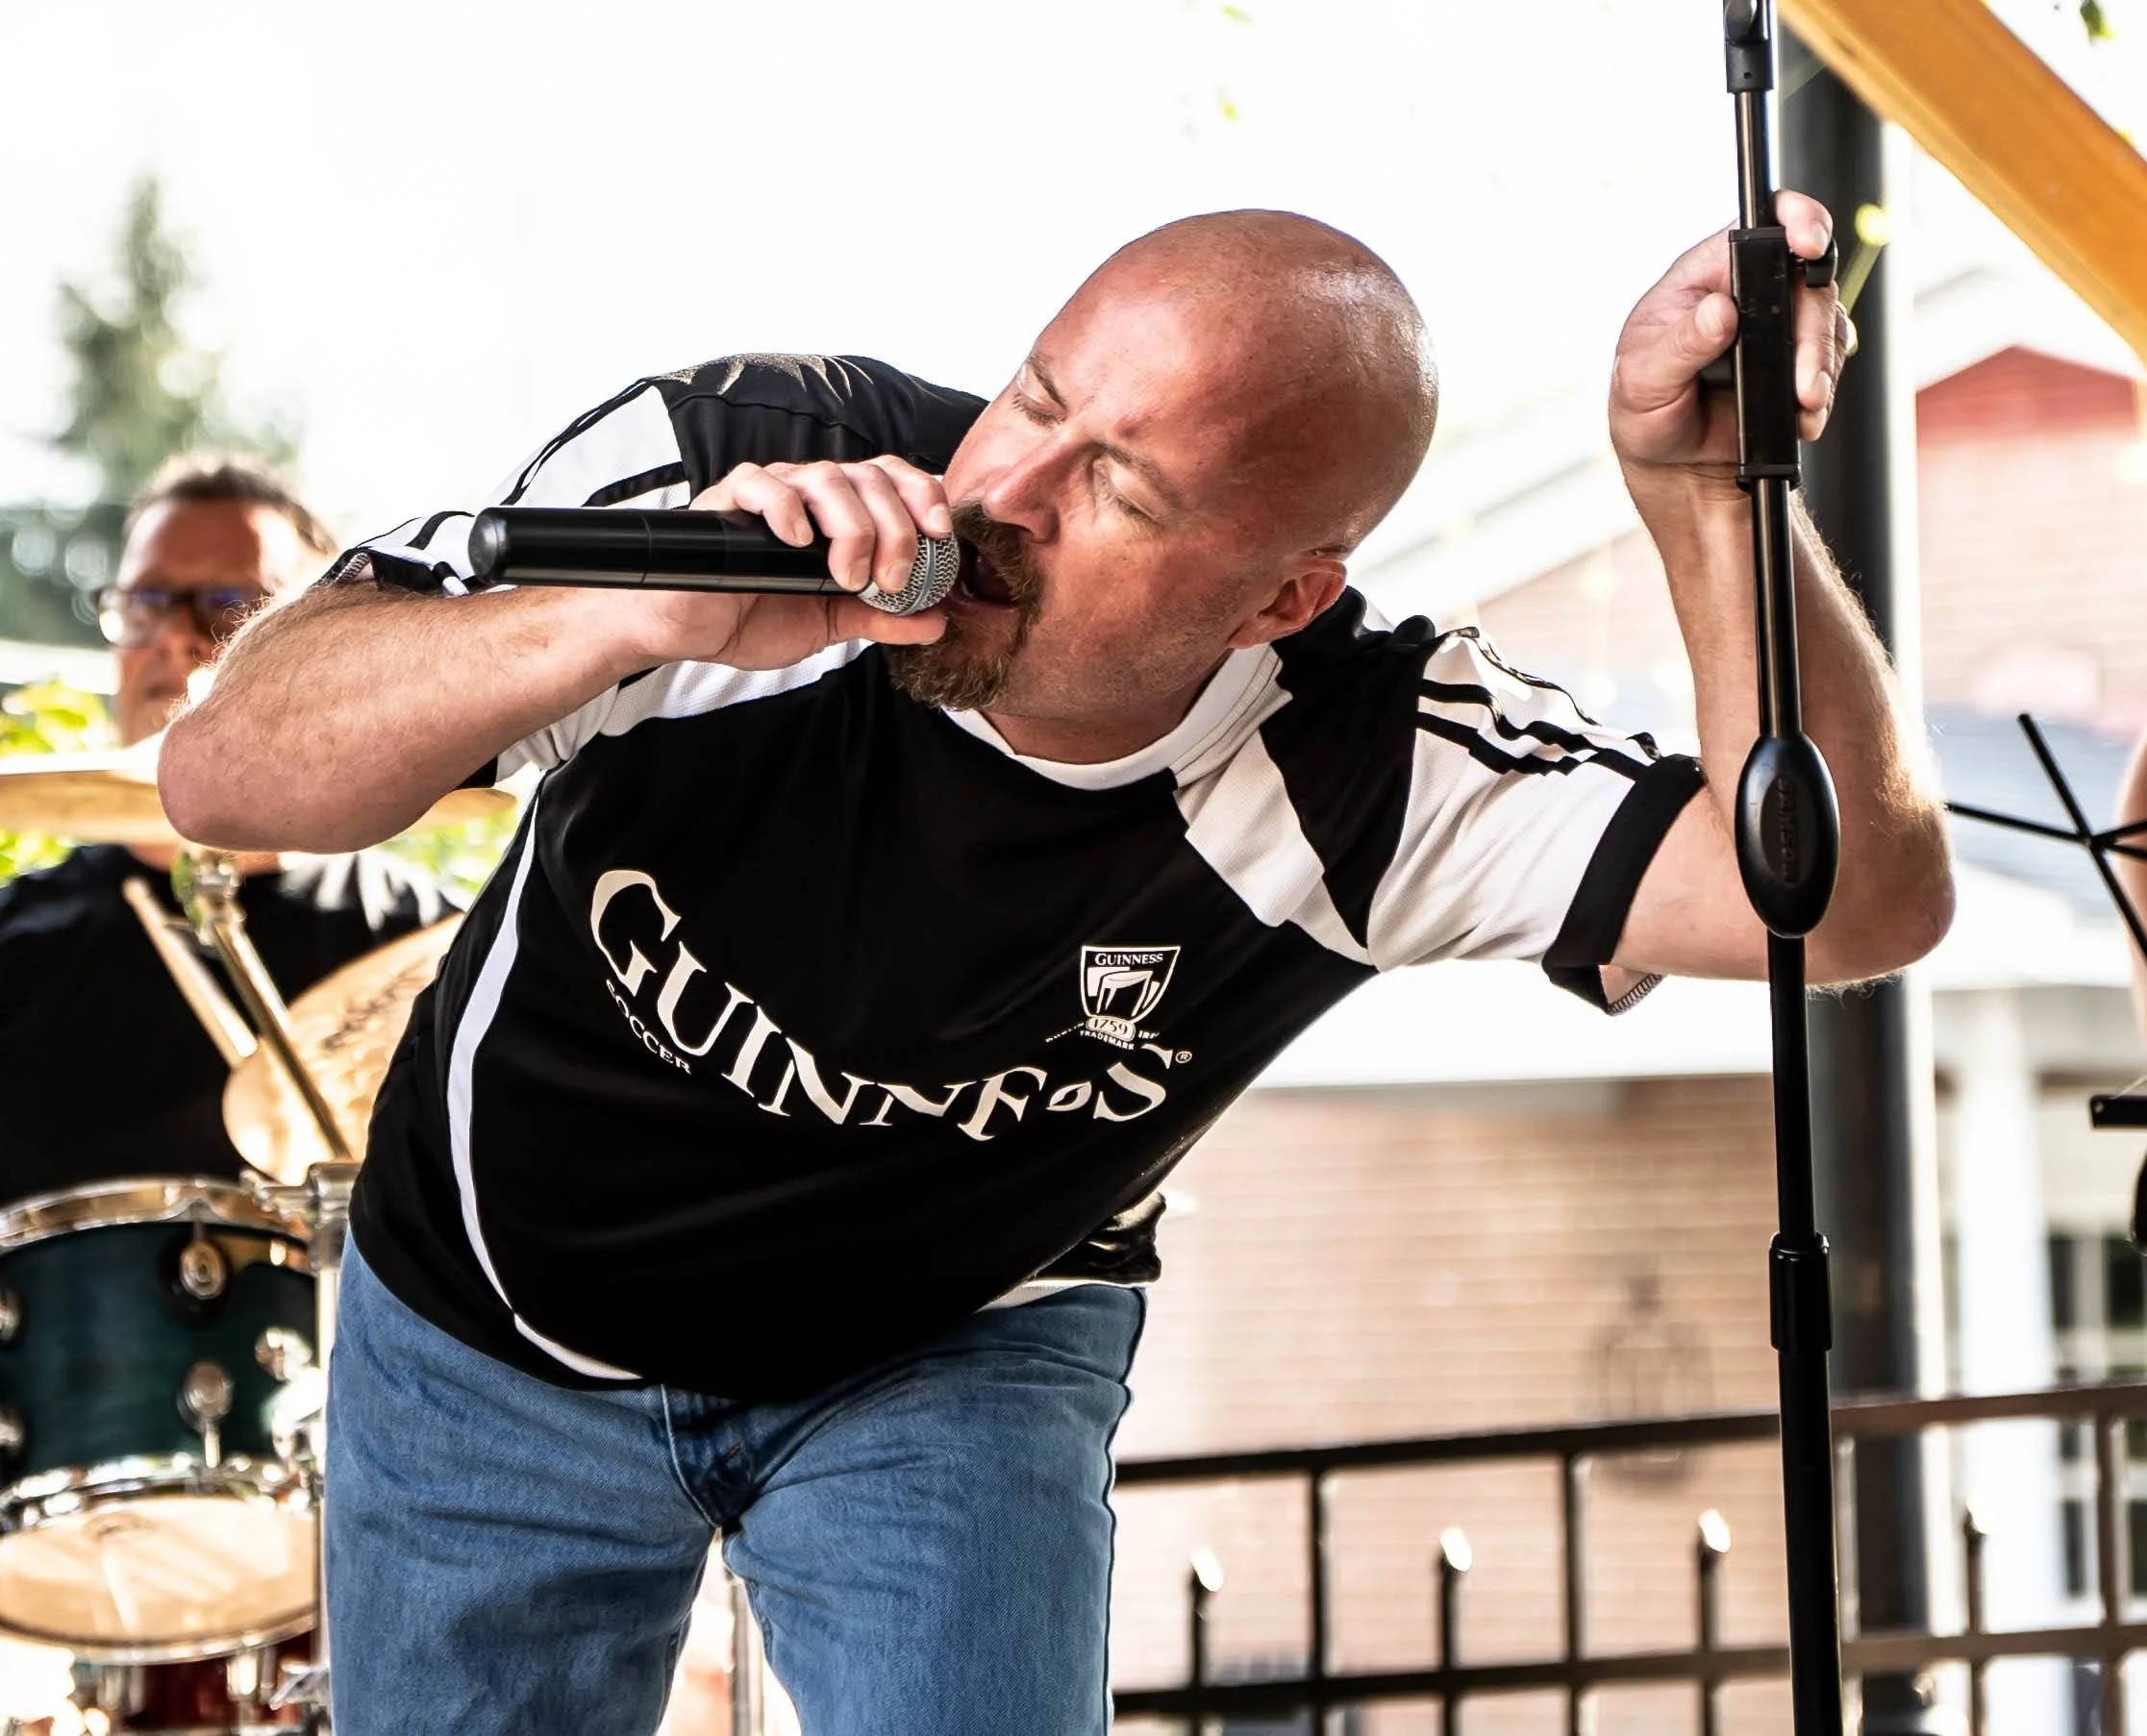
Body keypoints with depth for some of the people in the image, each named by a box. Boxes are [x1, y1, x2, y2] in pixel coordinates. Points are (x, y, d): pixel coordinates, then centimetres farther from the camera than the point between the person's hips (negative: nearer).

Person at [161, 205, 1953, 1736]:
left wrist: (1703, 486, -48)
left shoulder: (1362, 770, -29)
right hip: (496, 1331, 1)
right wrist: (631, 616, -50)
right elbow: (225, 768, -34)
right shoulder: (731, 460, -31)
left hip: (954, 1355, -1)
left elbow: (1859, 895, -36)